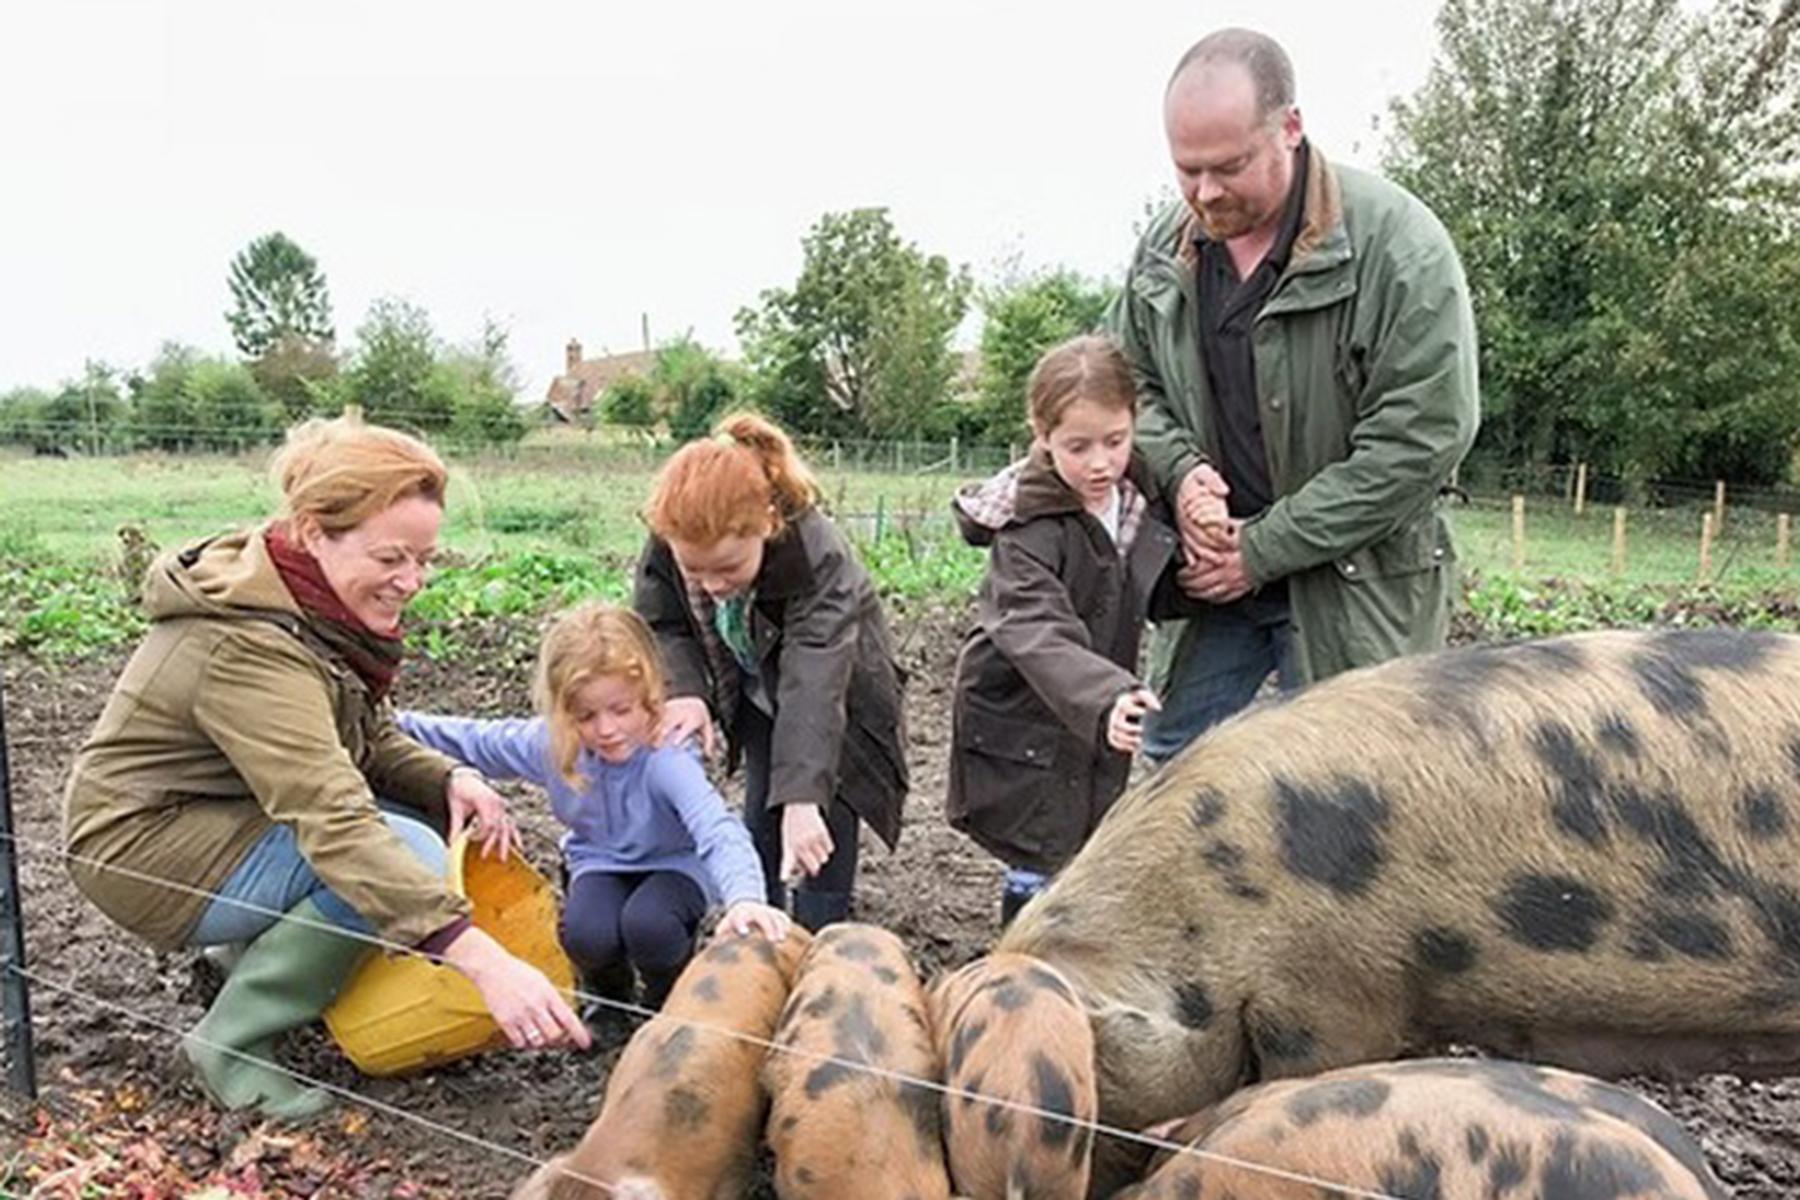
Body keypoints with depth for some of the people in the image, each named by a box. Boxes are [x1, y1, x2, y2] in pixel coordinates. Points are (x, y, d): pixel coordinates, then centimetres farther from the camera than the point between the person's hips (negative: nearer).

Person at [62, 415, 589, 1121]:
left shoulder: (322, 609, -3)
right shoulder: (246, 646, -32)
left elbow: (373, 740, 4)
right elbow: (336, 825, -42)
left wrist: (449, 780, -19)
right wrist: (480, 957, -50)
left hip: (224, 816, 9)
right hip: (143, 849, -9)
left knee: (435, 828, -3)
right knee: (403, 856, -26)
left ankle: (248, 950, 12)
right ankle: (230, 1043, -9)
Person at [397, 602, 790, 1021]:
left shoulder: (667, 760, -34)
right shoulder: (552, 745, -18)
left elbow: (719, 832, -49)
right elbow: (474, 742, 2)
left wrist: (745, 897, -67)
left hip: (673, 865, -3)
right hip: (600, 866, 4)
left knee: (647, 925, -35)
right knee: (586, 935, -28)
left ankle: (670, 1004, 2)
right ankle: (611, 997, 11)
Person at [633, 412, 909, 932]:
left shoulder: (819, 557, -42)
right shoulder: (668, 544, -28)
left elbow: (814, 688, -48)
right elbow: (661, 625, -12)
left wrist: (801, 799, -55)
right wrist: (685, 692, -32)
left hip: (839, 692, -4)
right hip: (759, 693, 4)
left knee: (823, 831, -10)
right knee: (760, 820, 6)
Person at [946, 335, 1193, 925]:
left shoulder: (1143, 499, -3)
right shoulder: (1028, 529, -24)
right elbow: (1039, 638, -36)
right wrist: (1108, 698, -52)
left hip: (1101, 715, 6)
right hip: (1023, 726, -6)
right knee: (1042, 875, -1)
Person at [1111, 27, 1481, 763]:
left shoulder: (1397, 246, -18)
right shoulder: (1167, 246, 0)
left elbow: (1420, 442, -19)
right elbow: (1130, 381, 12)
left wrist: (1263, 550, -17)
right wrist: (1179, 469, -10)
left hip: (1353, 578, -5)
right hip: (1212, 562, 5)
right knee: (1169, 757, 14)